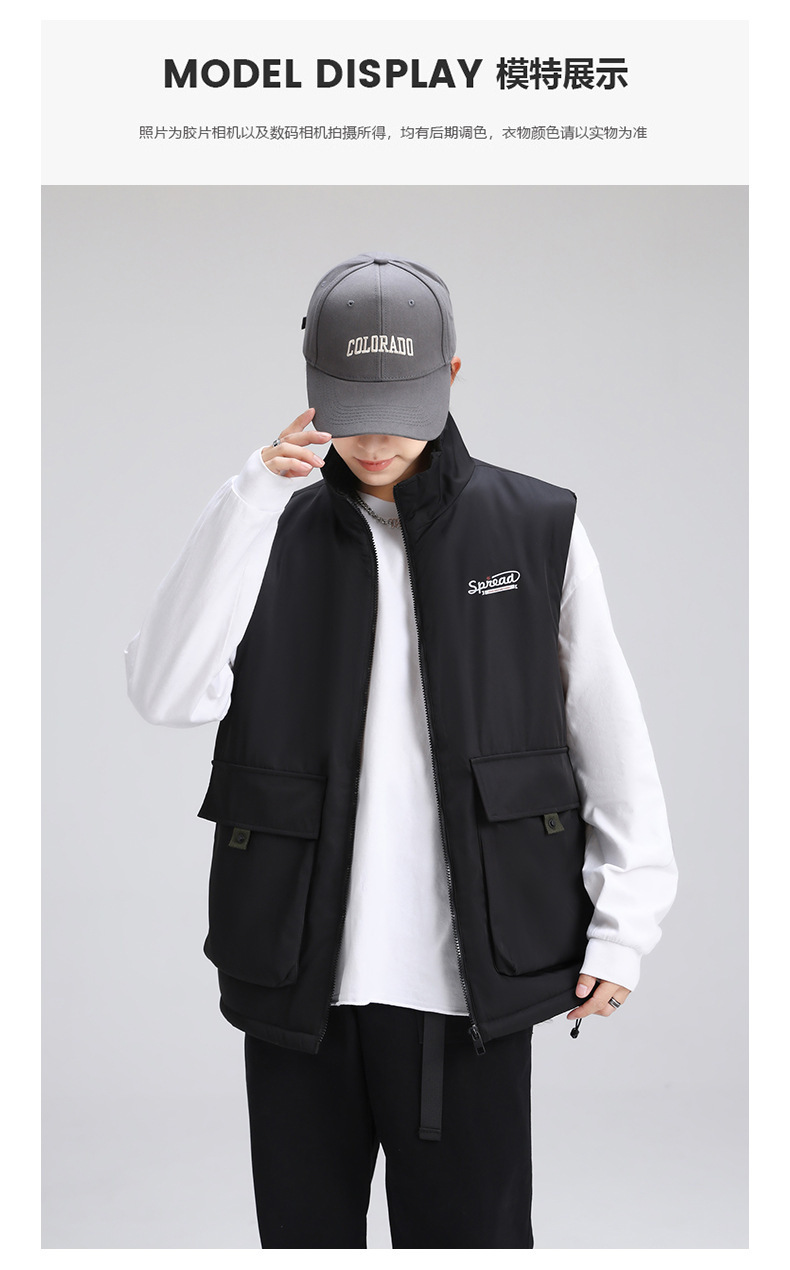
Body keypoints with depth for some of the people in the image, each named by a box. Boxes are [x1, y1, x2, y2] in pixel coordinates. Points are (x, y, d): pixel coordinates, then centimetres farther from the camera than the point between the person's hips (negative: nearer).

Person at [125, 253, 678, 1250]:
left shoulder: (538, 531, 1)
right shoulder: (275, 535, 4)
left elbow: (610, 736, 4)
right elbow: (167, 694, -11)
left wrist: (623, 926, 0)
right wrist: (247, 501, -15)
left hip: (470, 980, -2)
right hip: (299, 978, 2)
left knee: (471, 1232, 8)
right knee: (305, 1230, 16)